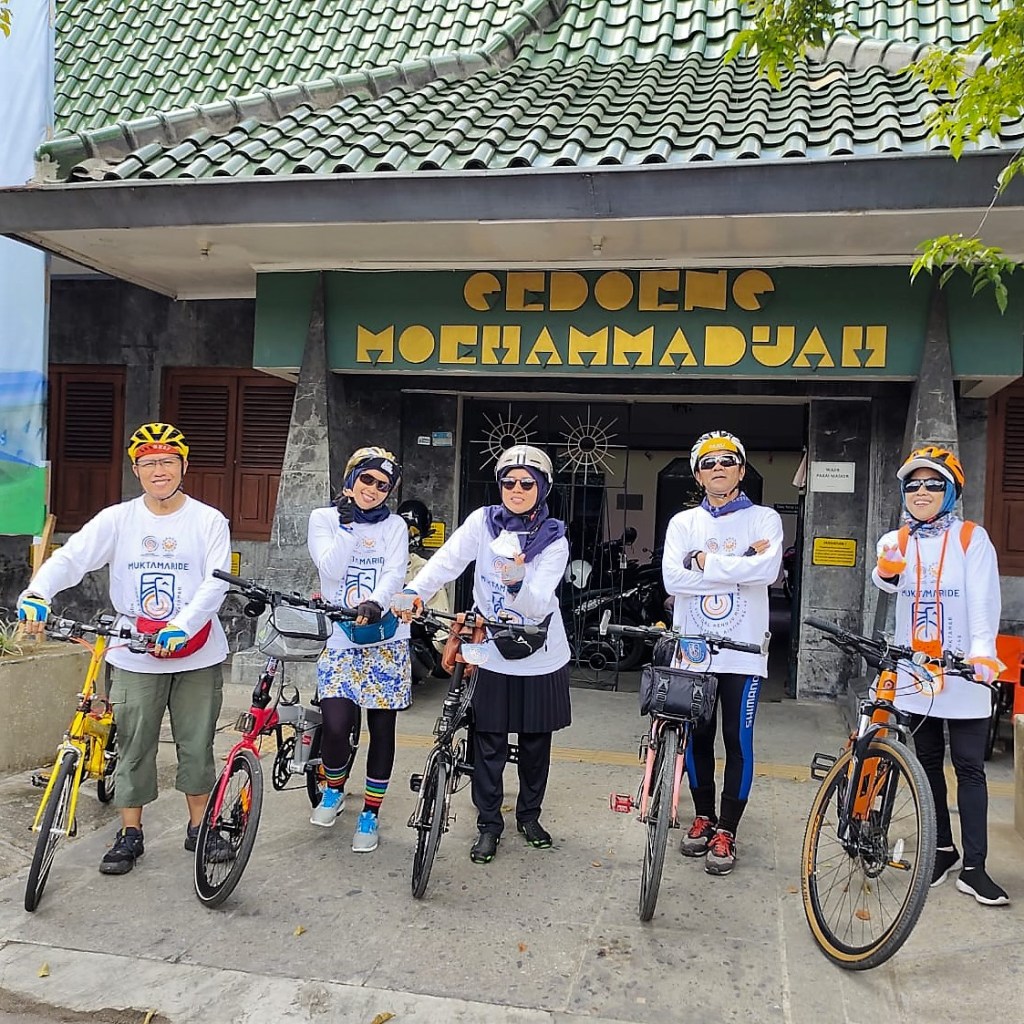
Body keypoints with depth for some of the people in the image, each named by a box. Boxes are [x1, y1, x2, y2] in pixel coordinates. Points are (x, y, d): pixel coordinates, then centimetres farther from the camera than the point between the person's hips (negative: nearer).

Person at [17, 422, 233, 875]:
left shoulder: (209, 521, -3)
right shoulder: (118, 519, 0)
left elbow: (216, 583, -11)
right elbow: (70, 557, -11)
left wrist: (181, 627, -25)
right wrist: (36, 594, -30)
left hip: (196, 655, -1)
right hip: (135, 657, 1)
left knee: (197, 745, 10)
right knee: (133, 748, 9)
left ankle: (199, 827, 27)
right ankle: (130, 834, 25)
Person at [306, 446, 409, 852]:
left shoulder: (394, 526, 6)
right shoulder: (323, 518, 5)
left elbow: (394, 573, -10)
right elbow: (330, 568, -10)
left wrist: (374, 604, -28)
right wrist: (348, 524, -14)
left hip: (386, 640, 1)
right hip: (338, 639, -1)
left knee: (382, 728, 4)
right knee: (335, 725, -13)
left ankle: (370, 815, 21)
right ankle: (333, 790, 19)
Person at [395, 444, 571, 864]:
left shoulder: (554, 540, -10)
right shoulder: (483, 521, -6)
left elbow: (538, 603, -20)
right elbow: (446, 561, -16)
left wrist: (518, 582, -41)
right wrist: (414, 592, -32)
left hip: (540, 659, 0)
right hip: (492, 655, 0)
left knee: (536, 742, 13)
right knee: (489, 744, 3)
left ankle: (529, 814, 34)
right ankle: (488, 822, 21)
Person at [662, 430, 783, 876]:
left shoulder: (764, 519, 2)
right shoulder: (683, 522, 6)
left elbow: (767, 570, -18)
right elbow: (673, 578, -10)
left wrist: (704, 562, -14)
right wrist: (739, 563, -14)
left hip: (742, 649, -2)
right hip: (693, 647, 2)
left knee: (738, 739, 1)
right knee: (698, 738, 11)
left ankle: (726, 831, 14)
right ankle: (703, 816, 29)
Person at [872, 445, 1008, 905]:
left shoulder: (972, 538, -2)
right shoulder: (895, 541, 6)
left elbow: (983, 600, -13)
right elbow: (884, 582, -16)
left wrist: (981, 653, -28)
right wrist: (887, 568, -41)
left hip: (962, 674, -3)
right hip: (914, 674, 3)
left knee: (969, 768, 1)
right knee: (928, 763, 13)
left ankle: (974, 867, 6)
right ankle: (942, 849, 26)